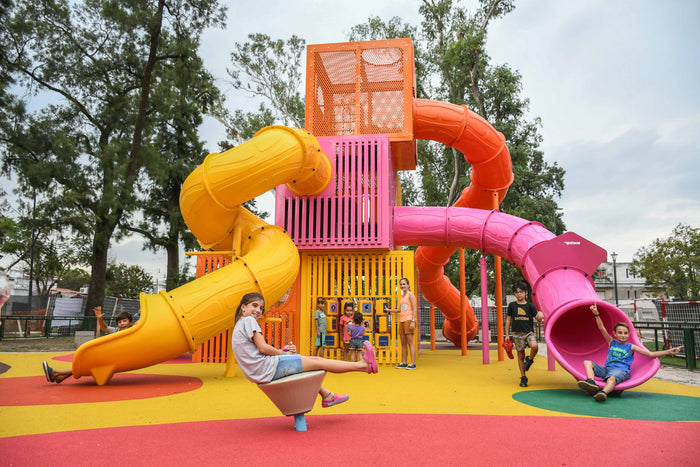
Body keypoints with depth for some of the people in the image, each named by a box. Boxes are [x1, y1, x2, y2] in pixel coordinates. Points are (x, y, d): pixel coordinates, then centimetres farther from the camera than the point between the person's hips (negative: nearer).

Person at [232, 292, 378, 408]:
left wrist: (283, 351, 3)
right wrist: (283, 353, -1)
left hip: (258, 373, 10)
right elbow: (263, 348, -18)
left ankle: (326, 396, 34)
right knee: (316, 361, -6)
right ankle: (363, 365, -1)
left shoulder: (239, 325, 20)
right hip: (267, 368, -10)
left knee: (310, 360, 24)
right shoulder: (249, 320, -9)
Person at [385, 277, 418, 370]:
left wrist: (413, 321, -19)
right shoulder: (402, 296, 20)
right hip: (402, 320, 8)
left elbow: (415, 308, -11)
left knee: (410, 342, -8)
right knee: (403, 343, 8)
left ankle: (413, 363, -7)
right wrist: (389, 310, 23)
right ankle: (403, 363, 12)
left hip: (409, 320, -8)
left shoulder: (410, 294, -4)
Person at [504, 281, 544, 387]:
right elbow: (508, 320, 11)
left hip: (529, 332, 0)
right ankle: (523, 378, 16)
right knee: (520, 356, 3)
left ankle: (530, 360, 3)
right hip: (517, 333, 1)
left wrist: (540, 315, -22)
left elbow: (538, 319, 3)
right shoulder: (512, 305, 6)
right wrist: (507, 335, 9)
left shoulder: (530, 305, 5)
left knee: (534, 346, -29)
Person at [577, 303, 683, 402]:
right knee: (587, 362, -17)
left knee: (612, 378, -39)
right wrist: (596, 314, -4)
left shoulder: (631, 347, 12)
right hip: (607, 369, 4)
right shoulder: (612, 342, 18)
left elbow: (650, 354, 9)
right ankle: (592, 382, -43)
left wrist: (668, 352, -1)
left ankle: (603, 392, -69)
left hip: (621, 371, -4)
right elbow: (602, 328, 7)